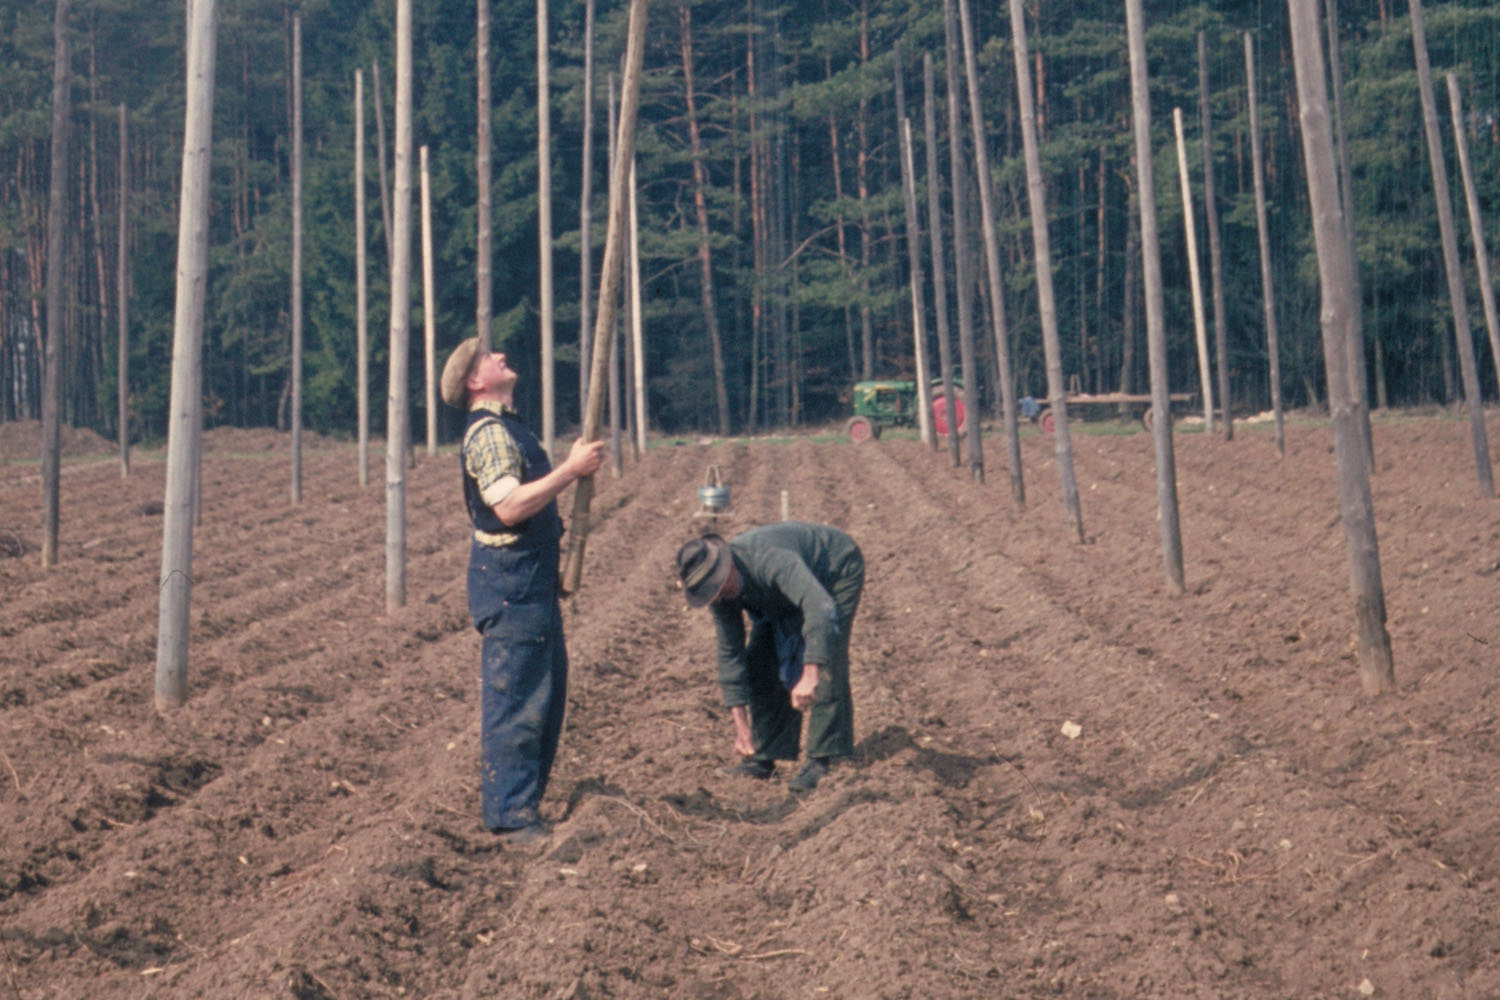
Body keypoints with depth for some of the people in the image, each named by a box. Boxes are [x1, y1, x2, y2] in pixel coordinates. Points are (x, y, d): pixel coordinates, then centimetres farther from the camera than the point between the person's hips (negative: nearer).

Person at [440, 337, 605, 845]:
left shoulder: (507, 427, 19)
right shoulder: (488, 432, -14)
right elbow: (510, 505, -27)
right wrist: (572, 468, -22)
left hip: (531, 579, 10)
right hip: (509, 580, -10)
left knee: (547, 693, 15)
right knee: (515, 700, -6)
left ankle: (524, 803, 25)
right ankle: (511, 816, 1)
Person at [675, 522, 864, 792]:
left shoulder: (770, 560, -44)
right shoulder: (720, 591, -20)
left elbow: (820, 608, -55)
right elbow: (730, 653, -12)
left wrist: (810, 674, -65)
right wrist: (740, 723, -15)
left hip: (837, 570, -7)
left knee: (826, 659, -22)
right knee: (762, 660, -3)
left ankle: (821, 760, -18)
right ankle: (765, 757, 3)